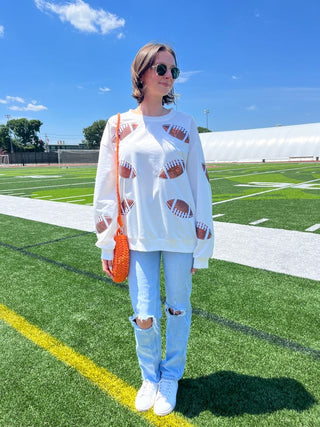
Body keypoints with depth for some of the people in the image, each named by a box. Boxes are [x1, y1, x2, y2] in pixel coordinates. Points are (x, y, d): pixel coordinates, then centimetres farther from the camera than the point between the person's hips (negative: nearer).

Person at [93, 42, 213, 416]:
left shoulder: (184, 125, 3)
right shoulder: (118, 126, 3)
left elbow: (200, 185, 2)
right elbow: (106, 188, 4)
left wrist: (201, 245, 0)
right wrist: (107, 245, 2)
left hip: (180, 235, 0)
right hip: (138, 236, 0)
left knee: (178, 310, 11)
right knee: (144, 317, 5)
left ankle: (171, 377, 39)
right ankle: (150, 377, 37)